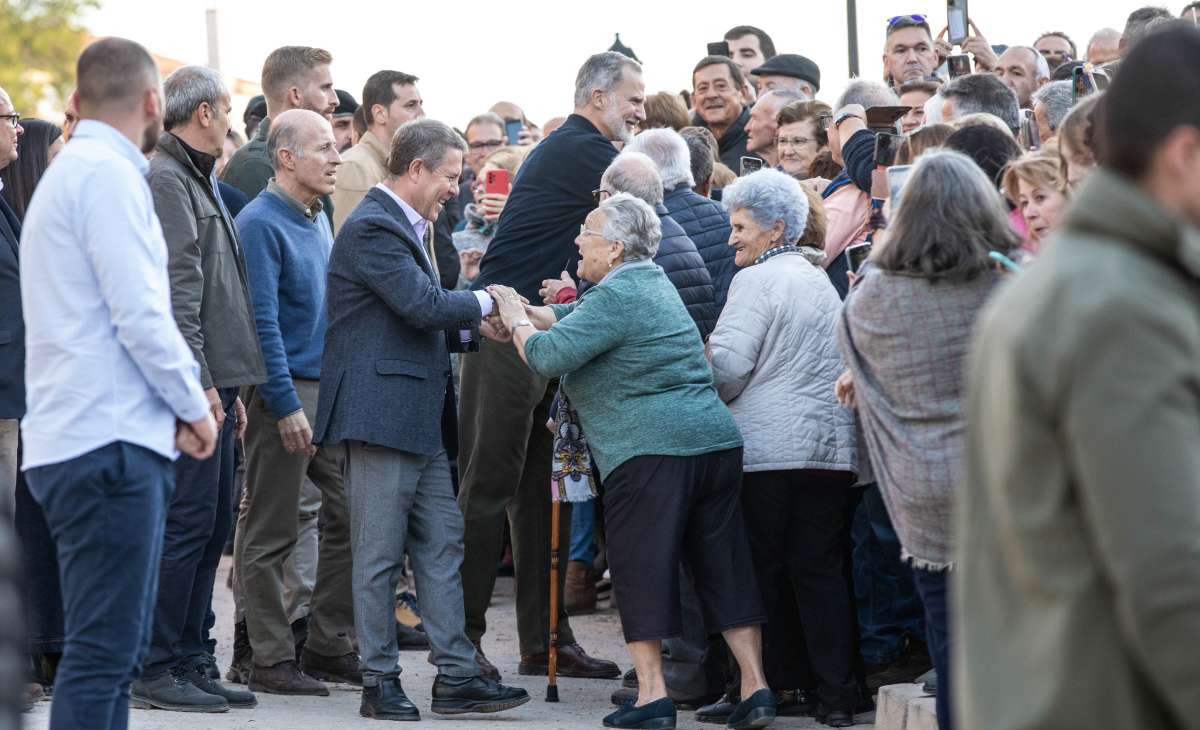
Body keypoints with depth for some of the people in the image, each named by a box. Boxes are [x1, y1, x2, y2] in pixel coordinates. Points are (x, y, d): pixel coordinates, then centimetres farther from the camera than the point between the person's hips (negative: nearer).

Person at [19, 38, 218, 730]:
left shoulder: (72, 171, 22)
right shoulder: (109, 175, -10)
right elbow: (139, 315, -17)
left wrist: (178, 404, 15)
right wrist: (195, 406, -3)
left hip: (85, 443, 10)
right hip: (109, 445, -10)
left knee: (120, 648, 12)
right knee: (103, 653, -11)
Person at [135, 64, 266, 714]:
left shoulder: (198, 181, 21)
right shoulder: (163, 180, -10)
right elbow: (174, 294, -18)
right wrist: (200, 384, -21)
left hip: (212, 383, 10)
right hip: (192, 386, -10)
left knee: (212, 524, 11)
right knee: (186, 521, -10)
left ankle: (189, 661, 16)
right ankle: (156, 669, -7)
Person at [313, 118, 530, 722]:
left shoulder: (403, 225, 18)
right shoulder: (373, 227, -14)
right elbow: (423, 306, -20)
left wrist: (472, 318, 5)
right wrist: (482, 304, -4)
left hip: (420, 418, 10)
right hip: (380, 415, -10)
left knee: (441, 545, 8)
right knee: (379, 554, -2)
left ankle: (456, 677, 10)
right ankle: (380, 682, 4)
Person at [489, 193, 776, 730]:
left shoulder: (617, 296, -10)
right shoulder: (651, 282, 20)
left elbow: (549, 355, -15)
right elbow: (572, 319, 24)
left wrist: (516, 322, 2)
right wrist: (522, 309, 14)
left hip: (650, 451, -9)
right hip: (717, 443, 9)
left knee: (640, 569, -2)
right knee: (723, 567, 8)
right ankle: (755, 686, 5)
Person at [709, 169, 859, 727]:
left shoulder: (757, 280, -6)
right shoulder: (821, 281, 18)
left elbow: (727, 366, -12)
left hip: (769, 447, -6)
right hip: (833, 445, 6)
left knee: (760, 570, 3)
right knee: (820, 569, 6)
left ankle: (764, 683, 6)